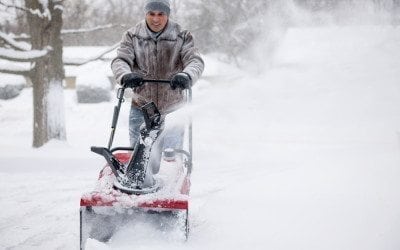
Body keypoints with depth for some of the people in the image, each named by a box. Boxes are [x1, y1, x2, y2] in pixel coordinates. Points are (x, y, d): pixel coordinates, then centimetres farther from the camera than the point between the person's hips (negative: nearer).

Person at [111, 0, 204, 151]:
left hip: (172, 110, 0)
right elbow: (120, 60, -8)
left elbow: (195, 61, -12)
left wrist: (186, 76, -37)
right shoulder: (132, 37, 1)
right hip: (141, 107, 1)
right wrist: (125, 76, -33)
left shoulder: (182, 37, -1)